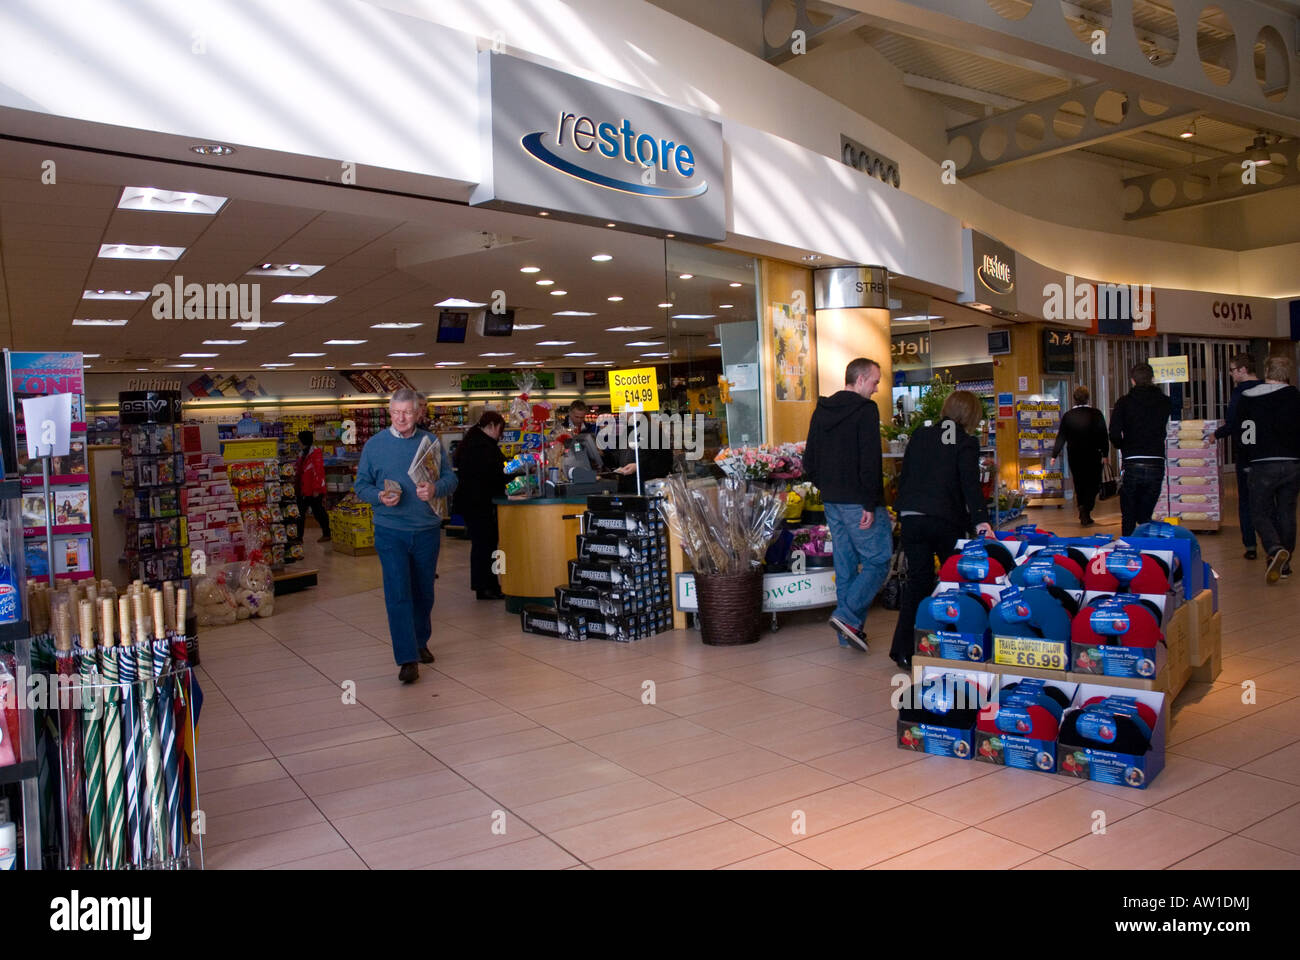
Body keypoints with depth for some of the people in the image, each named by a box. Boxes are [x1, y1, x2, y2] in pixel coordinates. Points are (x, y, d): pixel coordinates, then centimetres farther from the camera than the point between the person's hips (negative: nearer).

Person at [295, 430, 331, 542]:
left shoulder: (315, 453, -14)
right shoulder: (302, 454, 13)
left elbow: (318, 472, -19)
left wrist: (316, 489, -21)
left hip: (314, 491, -9)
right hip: (303, 490, 9)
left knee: (318, 512, 1)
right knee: (300, 513, 10)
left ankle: (326, 534, 12)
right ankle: (299, 536, 18)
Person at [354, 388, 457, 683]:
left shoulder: (431, 442, 4)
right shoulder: (374, 444, 1)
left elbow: (451, 478, 5)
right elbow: (361, 485, 4)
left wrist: (435, 489, -17)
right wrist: (379, 496, -16)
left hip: (427, 529, 2)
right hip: (390, 530, -2)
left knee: (423, 592, 15)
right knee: (398, 595, -9)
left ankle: (420, 642, 36)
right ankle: (407, 659, -6)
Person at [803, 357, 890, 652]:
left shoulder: (821, 411, 13)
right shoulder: (865, 410, -11)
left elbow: (809, 463, 16)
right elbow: (870, 461, -18)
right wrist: (870, 504, -18)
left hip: (832, 502, 8)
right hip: (858, 502, -8)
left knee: (845, 564, 12)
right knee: (878, 561, -1)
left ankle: (849, 631, 15)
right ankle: (848, 616, -13)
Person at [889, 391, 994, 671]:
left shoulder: (920, 436, 10)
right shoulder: (966, 443, -3)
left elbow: (904, 476, 13)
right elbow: (970, 484, -14)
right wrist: (981, 519, -17)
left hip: (912, 518, 4)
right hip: (946, 520, -4)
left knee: (917, 581, 10)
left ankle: (902, 649, 3)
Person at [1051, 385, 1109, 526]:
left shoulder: (1068, 416, -3)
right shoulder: (1096, 414, -6)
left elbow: (1061, 437, 0)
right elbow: (1104, 435, -3)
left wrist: (1055, 455, 6)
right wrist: (1105, 454, 5)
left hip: (1074, 456, 2)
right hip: (1093, 455, -2)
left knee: (1079, 484, 13)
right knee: (1093, 484, 3)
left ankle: (1083, 514, 16)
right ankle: (1086, 509, -18)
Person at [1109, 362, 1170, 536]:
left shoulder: (1124, 402, -1)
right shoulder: (1165, 402, 6)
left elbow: (1114, 434, -9)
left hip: (1132, 465, -2)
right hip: (1157, 465, 2)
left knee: (1128, 518, 9)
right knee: (1145, 516, 13)